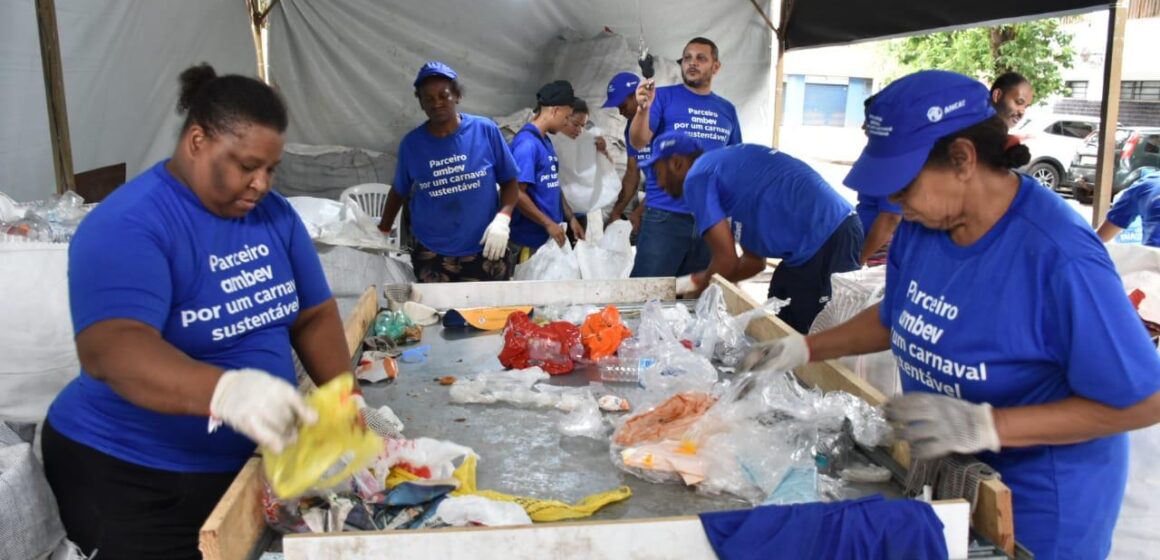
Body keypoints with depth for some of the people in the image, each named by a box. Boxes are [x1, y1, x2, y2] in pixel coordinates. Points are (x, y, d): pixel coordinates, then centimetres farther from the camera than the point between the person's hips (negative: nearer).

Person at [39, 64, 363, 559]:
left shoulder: (275, 215, -1)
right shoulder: (126, 226, -21)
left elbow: (314, 315, 3)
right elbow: (110, 350, -37)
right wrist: (228, 391, -54)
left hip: (250, 464, 6)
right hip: (130, 480, -6)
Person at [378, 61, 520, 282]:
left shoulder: (486, 130, -5)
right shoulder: (411, 143, -1)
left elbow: (509, 182, 1)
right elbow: (399, 192, 13)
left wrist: (502, 218, -14)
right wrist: (382, 231, 13)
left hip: (485, 251, -1)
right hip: (431, 255, 1)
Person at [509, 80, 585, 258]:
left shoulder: (546, 141, 12)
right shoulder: (527, 143, -18)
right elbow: (517, 193, -22)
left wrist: (570, 218, 15)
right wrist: (549, 224, -18)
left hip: (551, 236, 9)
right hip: (532, 240, -9)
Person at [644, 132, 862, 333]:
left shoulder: (697, 177, -5)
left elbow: (726, 260, -9)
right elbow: (755, 260, 24)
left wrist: (697, 284, 11)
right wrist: (697, 281, 23)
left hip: (823, 240, -10)